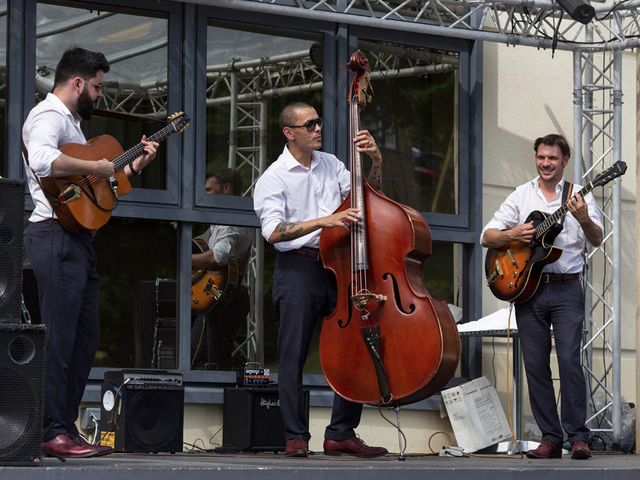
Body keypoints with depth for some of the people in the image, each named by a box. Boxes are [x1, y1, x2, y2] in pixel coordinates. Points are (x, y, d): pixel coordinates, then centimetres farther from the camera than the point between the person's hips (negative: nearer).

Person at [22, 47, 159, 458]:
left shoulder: (71, 121, 25)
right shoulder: (49, 116, -9)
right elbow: (42, 159, -32)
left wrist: (134, 166, 18)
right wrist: (95, 167, -23)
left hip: (78, 238, 11)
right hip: (57, 235, -11)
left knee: (86, 336, 12)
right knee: (59, 336, -11)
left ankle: (66, 427, 16)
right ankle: (51, 432, -10)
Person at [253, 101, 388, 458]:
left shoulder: (331, 164, 14)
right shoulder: (274, 178, -2)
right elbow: (273, 232, -14)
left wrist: (376, 164, 3)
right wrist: (323, 221, -24)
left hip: (338, 266, 5)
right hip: (298, 268, -5)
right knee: (294, 354, -4)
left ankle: (342, 434, 8)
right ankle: (296, 436, 3)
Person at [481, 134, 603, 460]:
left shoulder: (578, 196, 4)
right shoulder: (521, 196, 9)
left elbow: (597, 240, -8)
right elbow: (487, 237, 8)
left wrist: (584, 219, -28)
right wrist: (512, 234, -13)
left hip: (566, 289, -3)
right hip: (527, 288, 3)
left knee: (569, 359, -12)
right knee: (535, 365, 2)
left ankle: (578, 437, -7)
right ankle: (550, 438, 8)